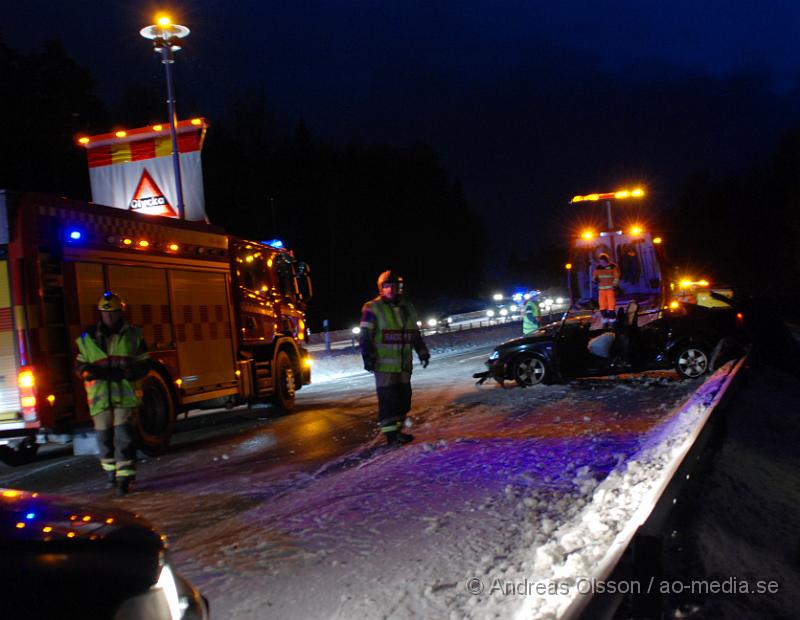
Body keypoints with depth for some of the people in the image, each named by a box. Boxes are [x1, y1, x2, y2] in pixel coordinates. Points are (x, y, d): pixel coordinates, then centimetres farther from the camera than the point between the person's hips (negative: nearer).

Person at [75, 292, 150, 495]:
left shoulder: (133, 335, 4)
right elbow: (80, 365, 11)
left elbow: (143, 365, 5)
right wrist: (92, 371, -13)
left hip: (125, 395, -2)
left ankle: (124, 478, -7)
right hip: (99, 396, 2)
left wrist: (122, 373, -14)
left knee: (124, 436, -9)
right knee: (104, 437, 10)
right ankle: (112, 472, 29)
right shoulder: (88, 338, 7)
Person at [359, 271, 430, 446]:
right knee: (388, 398, -8)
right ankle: (390, 433, -4)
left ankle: (397, 429, 19)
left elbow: (416, 334, 23)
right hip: (384, 364, -7)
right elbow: (365, 336, -7)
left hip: (404, 364, 7)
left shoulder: (408, 308, 15)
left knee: (404, 398, 9)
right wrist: (368, 357, -14)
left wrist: (422, 352, 18)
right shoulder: (373, 308, -5)